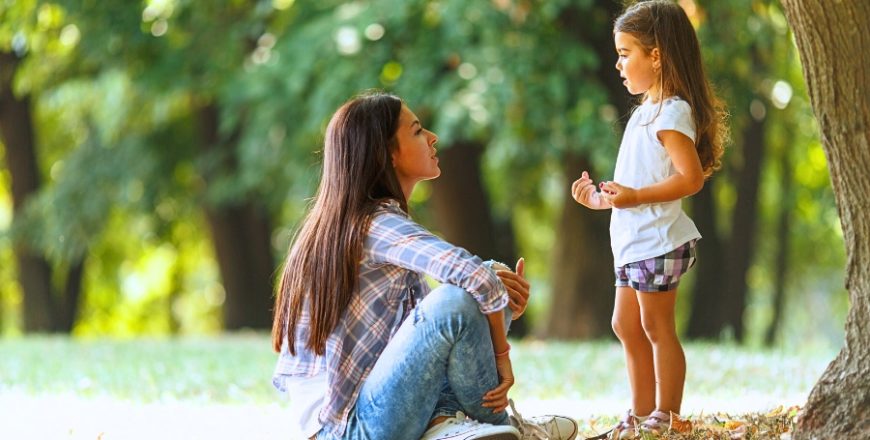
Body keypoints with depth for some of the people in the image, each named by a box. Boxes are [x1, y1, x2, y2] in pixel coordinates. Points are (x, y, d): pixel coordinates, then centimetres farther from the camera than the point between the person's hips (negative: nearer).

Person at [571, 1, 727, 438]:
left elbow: (691, 178, -25)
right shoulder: (648, 111, 16)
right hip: (633, 242, 11)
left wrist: (634, 196, -28)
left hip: (657, 241, -11)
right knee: (626, 325, 15)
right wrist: (602, 199, 14)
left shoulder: (671, 113, -16)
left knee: (656, 326, -4)